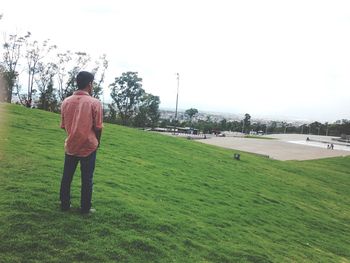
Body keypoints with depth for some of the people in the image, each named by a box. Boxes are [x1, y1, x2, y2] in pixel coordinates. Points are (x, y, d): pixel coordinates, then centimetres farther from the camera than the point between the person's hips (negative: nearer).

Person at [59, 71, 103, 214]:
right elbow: (98, 127, -12)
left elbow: (63, 125, 6)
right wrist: (97, 141, 6)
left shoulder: (66, 102, 0)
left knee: (67, 177, 16)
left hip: (71, 145, 4)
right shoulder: (94, 103, -14)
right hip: (88, 146, -4)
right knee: (86, 179, 8)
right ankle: (85, 208, 17)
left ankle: (64, 204, 26)